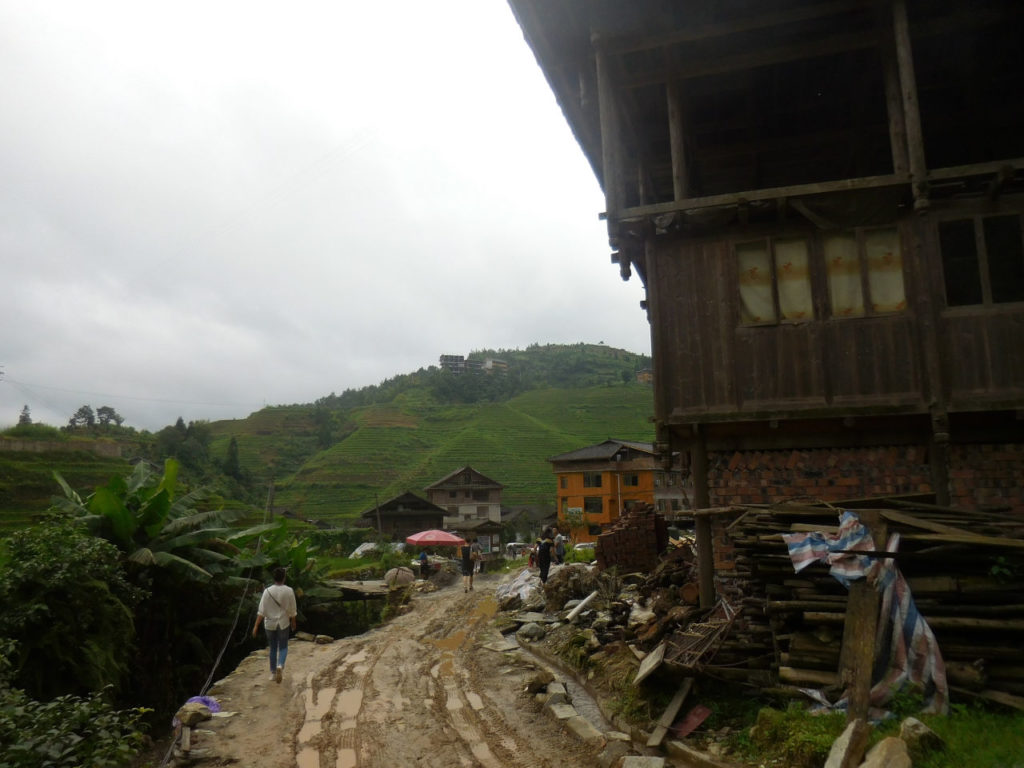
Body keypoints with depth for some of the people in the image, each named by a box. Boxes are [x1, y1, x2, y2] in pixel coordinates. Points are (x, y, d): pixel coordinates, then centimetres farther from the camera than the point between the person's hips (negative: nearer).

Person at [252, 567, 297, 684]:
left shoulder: (267, 591, -13)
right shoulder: (289, 591, -13)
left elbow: (261, 610, -14)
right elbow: (292, 609, -4)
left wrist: (256, 626, -9)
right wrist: (293, 621, 12)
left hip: (270, 624, 1)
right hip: (283, 623, -1)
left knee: (273, 648, 19)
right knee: (283, 647, 14)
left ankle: (273, 673, 24)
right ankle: (280, 666, -13)